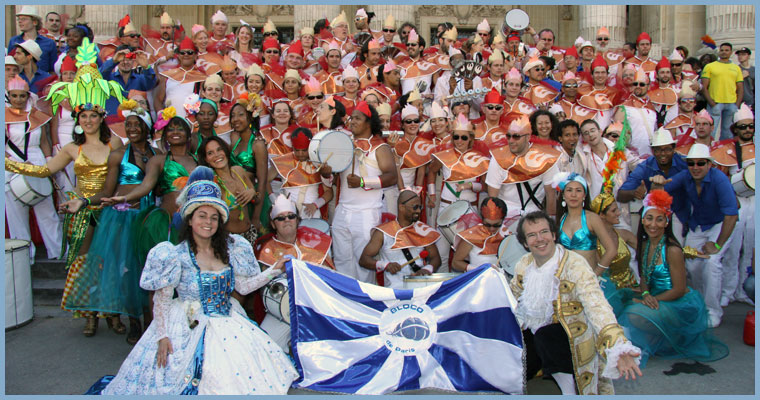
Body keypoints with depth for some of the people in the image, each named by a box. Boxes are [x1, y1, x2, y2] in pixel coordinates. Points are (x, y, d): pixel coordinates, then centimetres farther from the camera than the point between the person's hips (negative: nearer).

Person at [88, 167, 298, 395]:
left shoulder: (229, 250, 6)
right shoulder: (178, 255, -7)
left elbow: (244, 286, 10)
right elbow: (162, 298, -7)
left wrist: (274, 271, 4)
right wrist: (162, 335, -13)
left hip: (228, 324, 5)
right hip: (189, 328, -5)